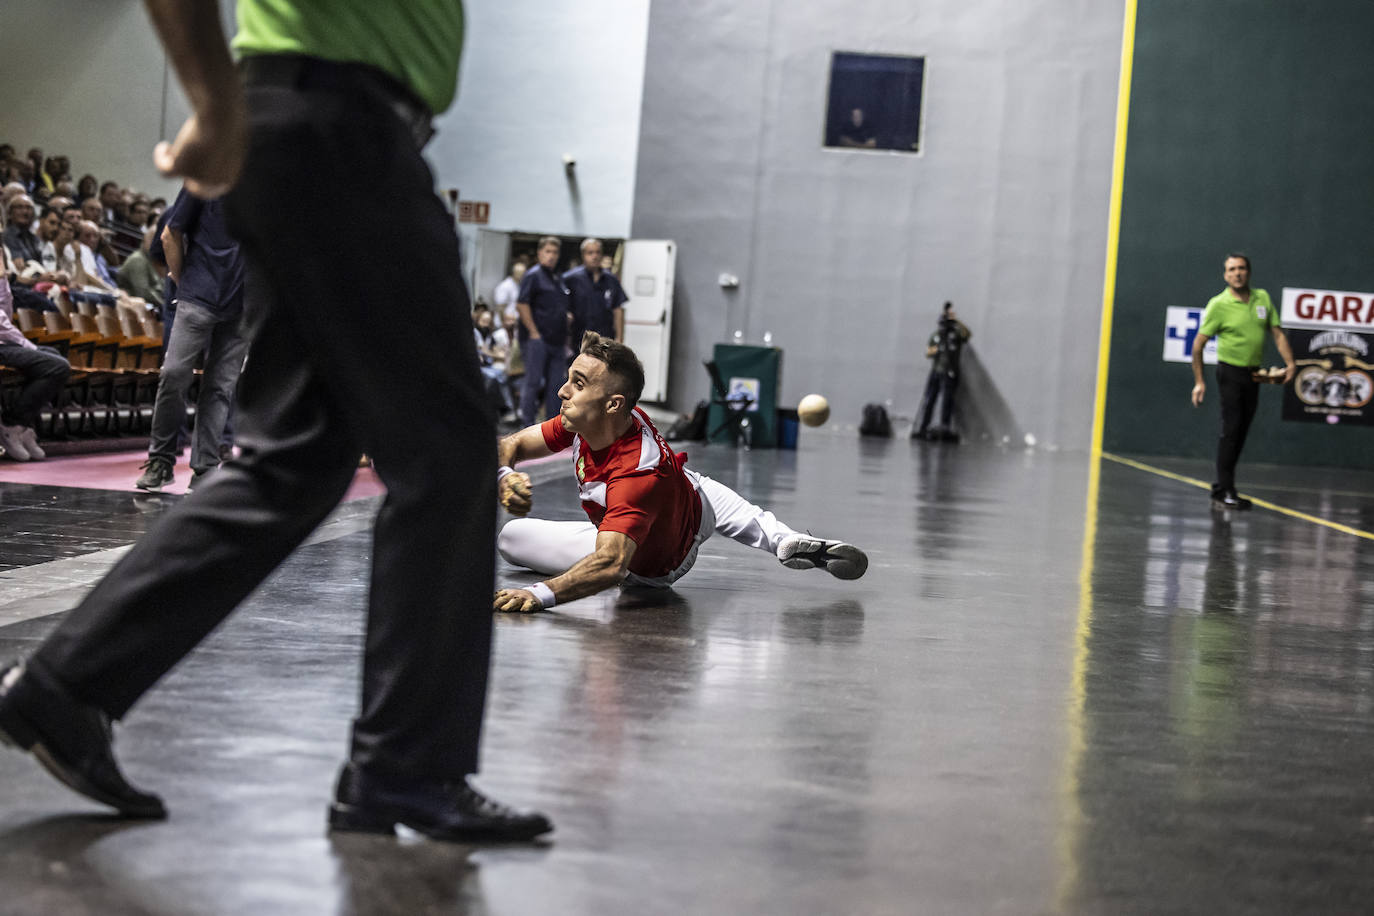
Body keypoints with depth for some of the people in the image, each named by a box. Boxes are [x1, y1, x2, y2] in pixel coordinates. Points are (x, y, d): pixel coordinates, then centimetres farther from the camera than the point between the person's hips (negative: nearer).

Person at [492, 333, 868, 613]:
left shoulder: (637, 476, -48)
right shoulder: (583, 419, -26)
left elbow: (610, 563, -61)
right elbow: (511, 445, -14)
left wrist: (541, 593, -76)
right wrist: (504, 475, -37)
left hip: (655, 564, -6)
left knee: (509, 535, -2)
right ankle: (785, 541, 32)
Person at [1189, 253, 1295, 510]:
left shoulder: (1262, 298, 8)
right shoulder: (1219, 304, -8)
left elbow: (1277, 333, 12)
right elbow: (1198, 344, -5)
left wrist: (1290, 362, -2)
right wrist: (1199, 381, -7)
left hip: (1254, 374, 6)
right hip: (1230, 371, -5)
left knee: (1241, 433, 8)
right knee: (1231, 431, -10)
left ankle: (1221, 486, 17)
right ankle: (1224, 491, -8)